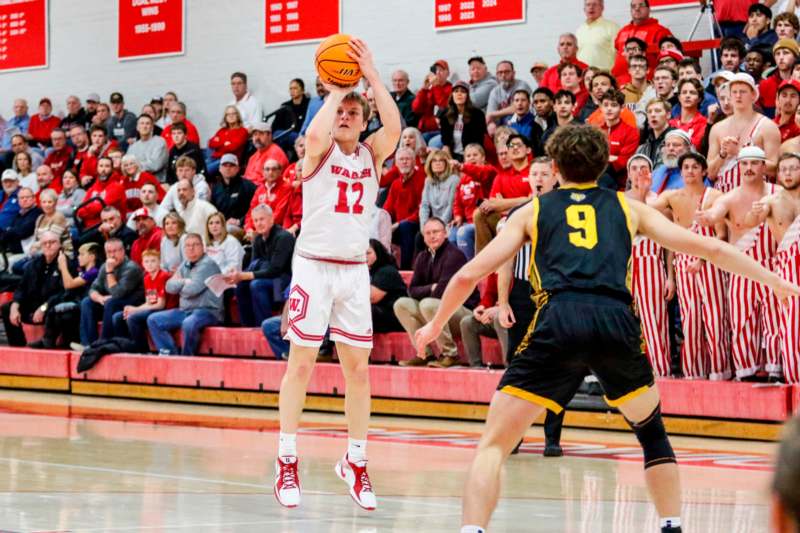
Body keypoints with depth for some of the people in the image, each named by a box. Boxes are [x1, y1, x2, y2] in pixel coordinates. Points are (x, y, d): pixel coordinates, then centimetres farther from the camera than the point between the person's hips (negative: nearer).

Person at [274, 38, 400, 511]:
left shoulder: (372, 155, 8)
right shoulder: (319, 152, 0)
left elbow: (395, 127, -13)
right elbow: (317, 134, -25)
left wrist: (372, 75, -14)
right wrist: (335, 90, -12)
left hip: (354, 271, 3)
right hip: (313, 265, -3)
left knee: (358, 368, 4)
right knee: (301, 363, -4)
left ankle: (356, 461, 14)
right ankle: (287, 462, -1)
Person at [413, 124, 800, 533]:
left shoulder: (533, 211, 24)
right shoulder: (628, 207, 27)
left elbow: (468, 275, 22)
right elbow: (708, 248, 24)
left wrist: (435, 325, 38)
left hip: (558, 320, -1)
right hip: (617, 321, 2)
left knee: (494, 444, 4)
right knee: (652, 431, 28)